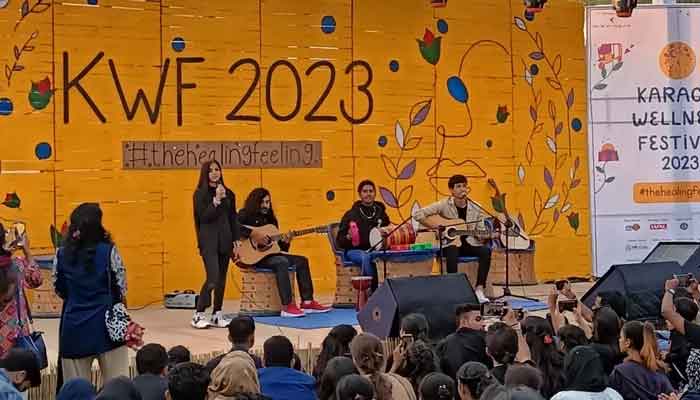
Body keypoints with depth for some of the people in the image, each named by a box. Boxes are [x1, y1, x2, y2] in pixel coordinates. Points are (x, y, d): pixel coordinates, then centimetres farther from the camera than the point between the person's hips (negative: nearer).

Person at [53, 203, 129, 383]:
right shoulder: (109, 251, -8)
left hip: (74, 326, 3)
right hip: (106, 323, -2)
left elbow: (59, 291, 9)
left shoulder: (62, 254, 0)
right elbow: (121, 289, -3)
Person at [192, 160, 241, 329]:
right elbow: (203, 217, -12)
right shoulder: (200, 194, -2)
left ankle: (217, 315, 15)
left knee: (222, 279, 6)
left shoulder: (228, 193, 10)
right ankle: (198, 315, -4)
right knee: (212, 278, -14)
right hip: (209, 241, -5)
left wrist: (237, 241, 8)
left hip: (225, 240, 5)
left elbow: (233, 218, 13)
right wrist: (216, 200, -18)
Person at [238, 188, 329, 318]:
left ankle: (307, 302, -2)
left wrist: (285, 242, -5)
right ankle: (287, 307, -34)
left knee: (301, 261, 0)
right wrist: (254, 236, -27)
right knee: (282, 262, -32)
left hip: (269, 253, 8)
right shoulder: (245, 215, -3)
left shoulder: (270, 219, 18)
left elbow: (278, 246, 18)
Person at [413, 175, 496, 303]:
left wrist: (490, 234, -17)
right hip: (448, 244, -3)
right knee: (452, 252, -38)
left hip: (468, 244, 3)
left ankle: (479, 289, -21)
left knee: (485, 251, -26)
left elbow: (481, 231, 5)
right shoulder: (444, 205, -6)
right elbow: (418, 214, -11)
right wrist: (435, 227, -16)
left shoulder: (475, 208, 3)